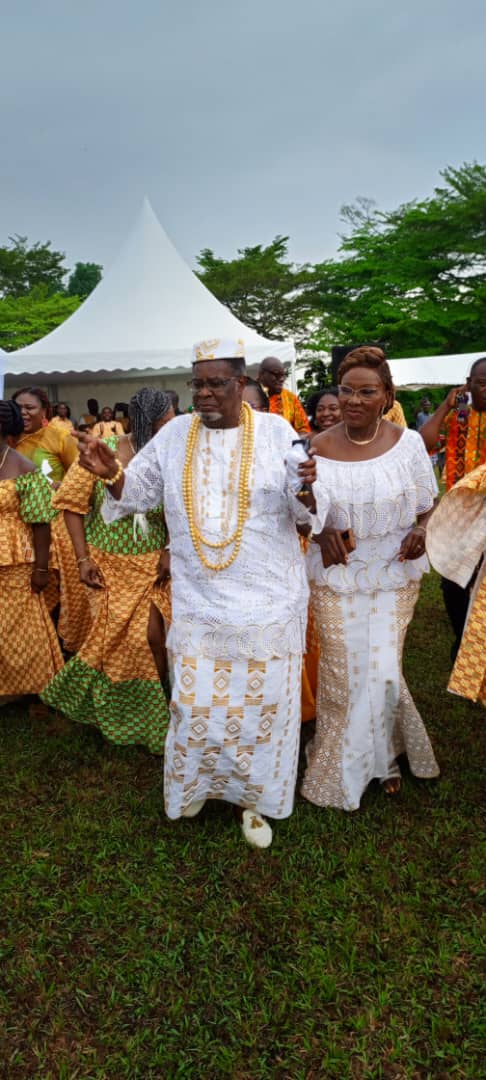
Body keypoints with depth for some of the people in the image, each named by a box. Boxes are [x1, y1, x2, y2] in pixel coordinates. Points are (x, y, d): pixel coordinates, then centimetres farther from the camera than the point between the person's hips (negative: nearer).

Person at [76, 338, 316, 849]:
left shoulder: (275, 431, -3)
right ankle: (194, 783, 38)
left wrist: (306, 486, -27)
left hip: (267, 599, -1)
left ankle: (252, 798, 31)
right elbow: (138, 491, 8)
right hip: (198, 599, 2)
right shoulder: (174, 434, 3)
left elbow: (303, 510, -4)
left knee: (262, 700, 9)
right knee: (196, 701, 10)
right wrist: (111, 473, -13)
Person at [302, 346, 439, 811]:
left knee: (383, 671, 3)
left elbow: (428, 506, 6)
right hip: (336, 577, 0)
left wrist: (422, 531, -16)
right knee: (342, 672, 5)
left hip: (394, 576, 1)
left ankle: (382, 756, 33)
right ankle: (341, 766, 31)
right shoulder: (317, 449, -7)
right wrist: (324, 533, -19)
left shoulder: (408, 442, -5)